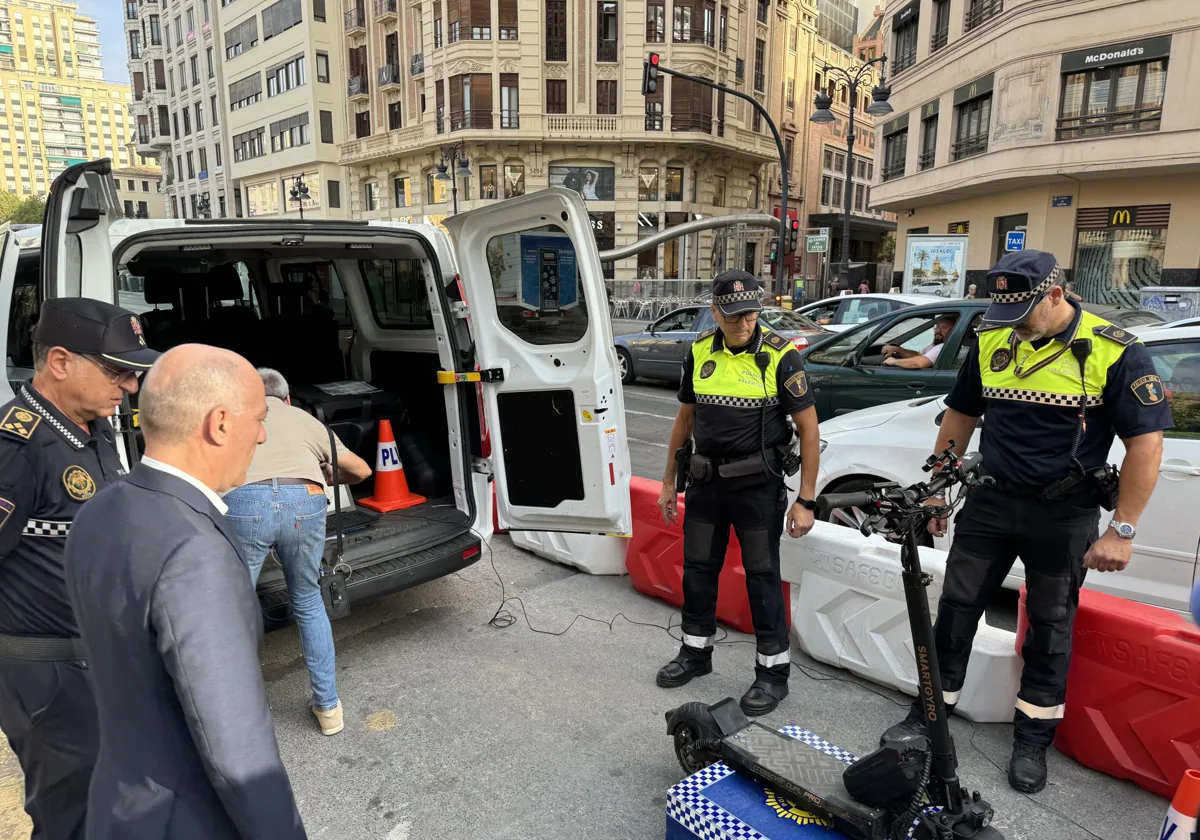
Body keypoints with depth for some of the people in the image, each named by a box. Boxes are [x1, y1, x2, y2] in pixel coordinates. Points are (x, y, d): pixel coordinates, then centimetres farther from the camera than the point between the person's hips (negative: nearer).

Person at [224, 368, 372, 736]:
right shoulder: (304, 418, 32)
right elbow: (361, 470, 36)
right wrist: (331, 476, 56)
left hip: (243, 503, -1)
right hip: (305, 502, 2)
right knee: (309, 604, 23)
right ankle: (328, 706, 31)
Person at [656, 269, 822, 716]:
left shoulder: (779, 356, -12)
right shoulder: (700, 352, 1)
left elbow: (808, 428, -10)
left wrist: (805, 500, -13)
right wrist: (669, 481, 13)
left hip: (758, 486, -5)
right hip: (707, 481, 5)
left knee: (762, 575, 5)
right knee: (698, 568, 14)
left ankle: (773, 670, 22)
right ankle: (696, 652, 34)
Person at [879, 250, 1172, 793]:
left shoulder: (1115, 352, -12)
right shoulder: (993, 342, 1)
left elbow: (1146, 443, -12)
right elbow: (959, 417, 9)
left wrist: (1122, 530, -14)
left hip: (1064, 515, -3)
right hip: (991, 502, 4)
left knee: (1050, 626, 11)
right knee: (956, 608, 7)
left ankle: (1033, 739, 27)